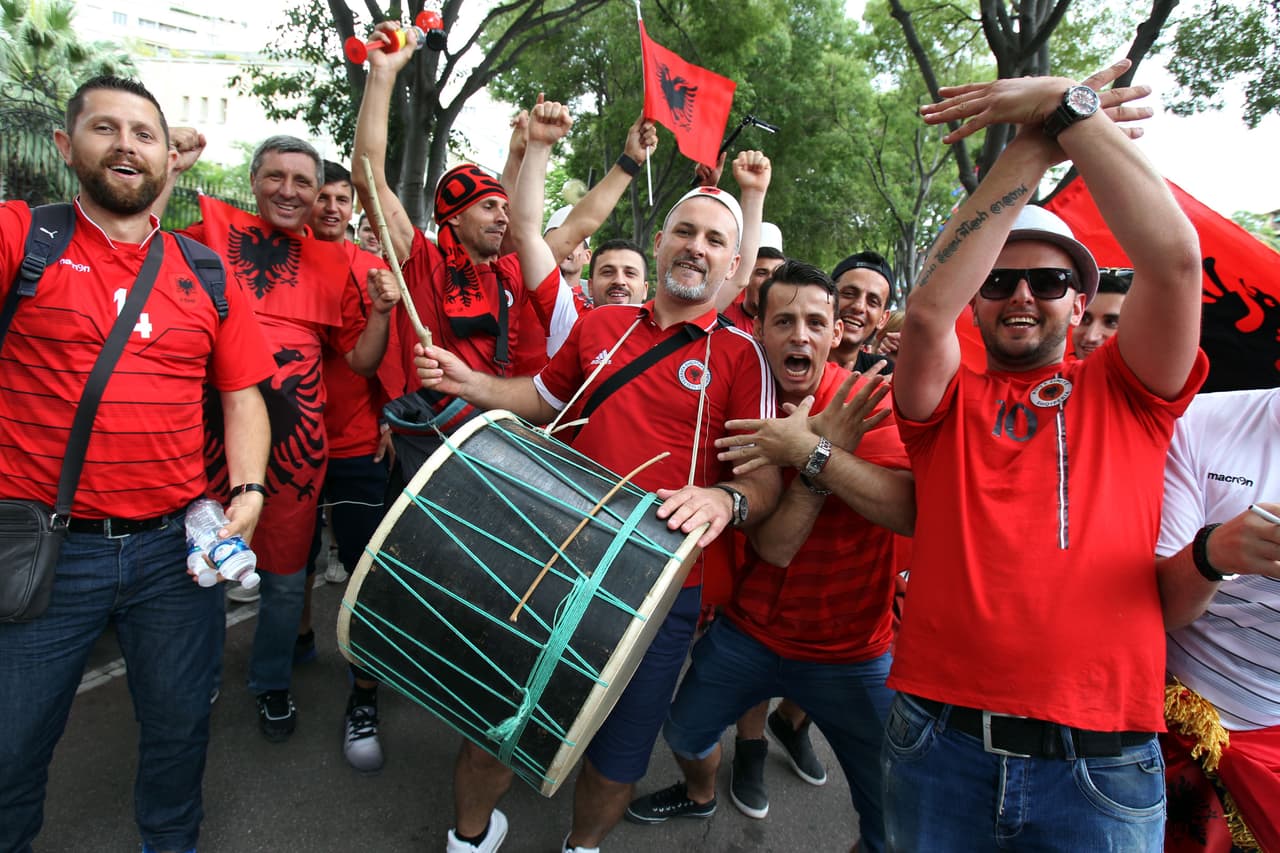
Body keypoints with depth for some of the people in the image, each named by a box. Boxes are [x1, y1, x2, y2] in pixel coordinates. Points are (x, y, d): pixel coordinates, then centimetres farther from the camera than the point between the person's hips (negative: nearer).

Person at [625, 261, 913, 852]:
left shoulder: (870, 404, -15)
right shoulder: (746, 413, -8)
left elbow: (911, 511, -33)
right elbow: (774, 547, -20)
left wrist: (810, 450, -38)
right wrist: (828, 449, -30)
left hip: (853, 654, -2)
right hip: (749, 633, 3)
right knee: (684, 732, 21)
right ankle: (699, 794, 56)